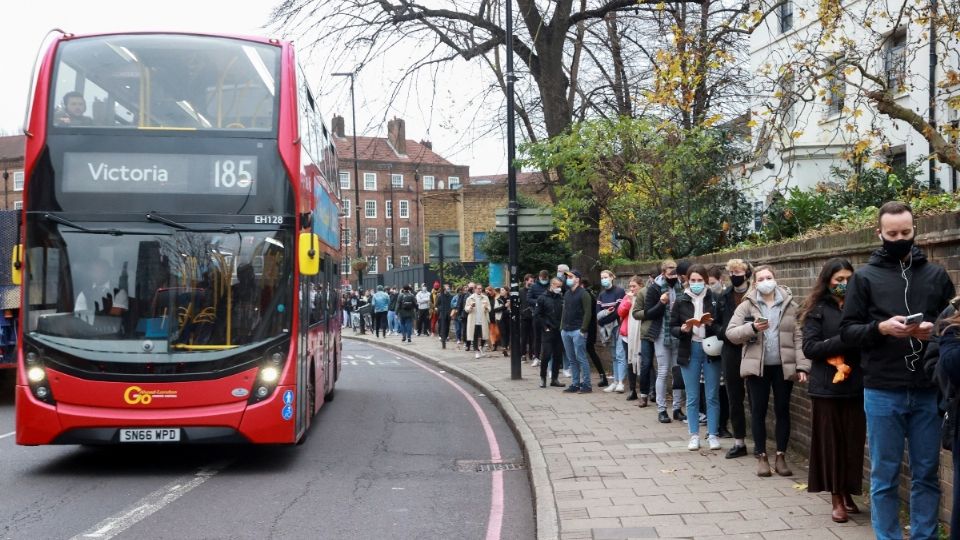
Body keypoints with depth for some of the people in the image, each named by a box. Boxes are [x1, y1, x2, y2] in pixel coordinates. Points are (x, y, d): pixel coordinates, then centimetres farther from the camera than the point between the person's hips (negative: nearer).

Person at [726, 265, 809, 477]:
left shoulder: (790, 306, 4)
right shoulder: (747, 305, 2)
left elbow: (799, 338, 1)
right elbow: (731, 333, -3)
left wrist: (802, 366, -7)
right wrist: (752, 327, -20)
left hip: (783, 366, 1)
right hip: (757, 366, -1)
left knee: (782, 410, 6)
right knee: (758, 411, 5)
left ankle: (781, 456, 17)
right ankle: (761, 456, 15)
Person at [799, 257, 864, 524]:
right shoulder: (818, 310, 0)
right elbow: (809, 348, -8)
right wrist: (845, 340, -16)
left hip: (856, 386, 2)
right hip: (828, 387, -2)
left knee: (854, 441, 5)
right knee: (831, 441, 3)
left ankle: (848, 493, 21)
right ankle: (837, 499, 12)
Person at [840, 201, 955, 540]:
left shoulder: (936, 275, 9)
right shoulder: (865, 277, 3)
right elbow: (847, 331, 0)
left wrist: (935, 330, -11)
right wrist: (881, 328, -17)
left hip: (928, 392, 2)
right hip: (882, 394, -2)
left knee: (926, 474, 9)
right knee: (884, 477, 6)